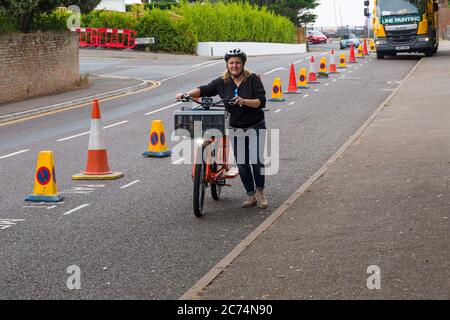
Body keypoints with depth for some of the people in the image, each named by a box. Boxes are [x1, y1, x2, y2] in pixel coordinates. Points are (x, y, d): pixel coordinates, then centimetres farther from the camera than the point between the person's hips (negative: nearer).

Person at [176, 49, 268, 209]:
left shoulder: (253, 80, -8)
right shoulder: (222, 82, -1)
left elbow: (261, 101, -14)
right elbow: (204, 90, -5)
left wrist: (244, 101, -30)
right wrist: (187, 94, -21)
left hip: (256, 127, -3)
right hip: (236, 129, 3)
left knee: (257, 161, -10)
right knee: (242, 164, 3)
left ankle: (260, 191, 13)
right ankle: (251, 195, 15)